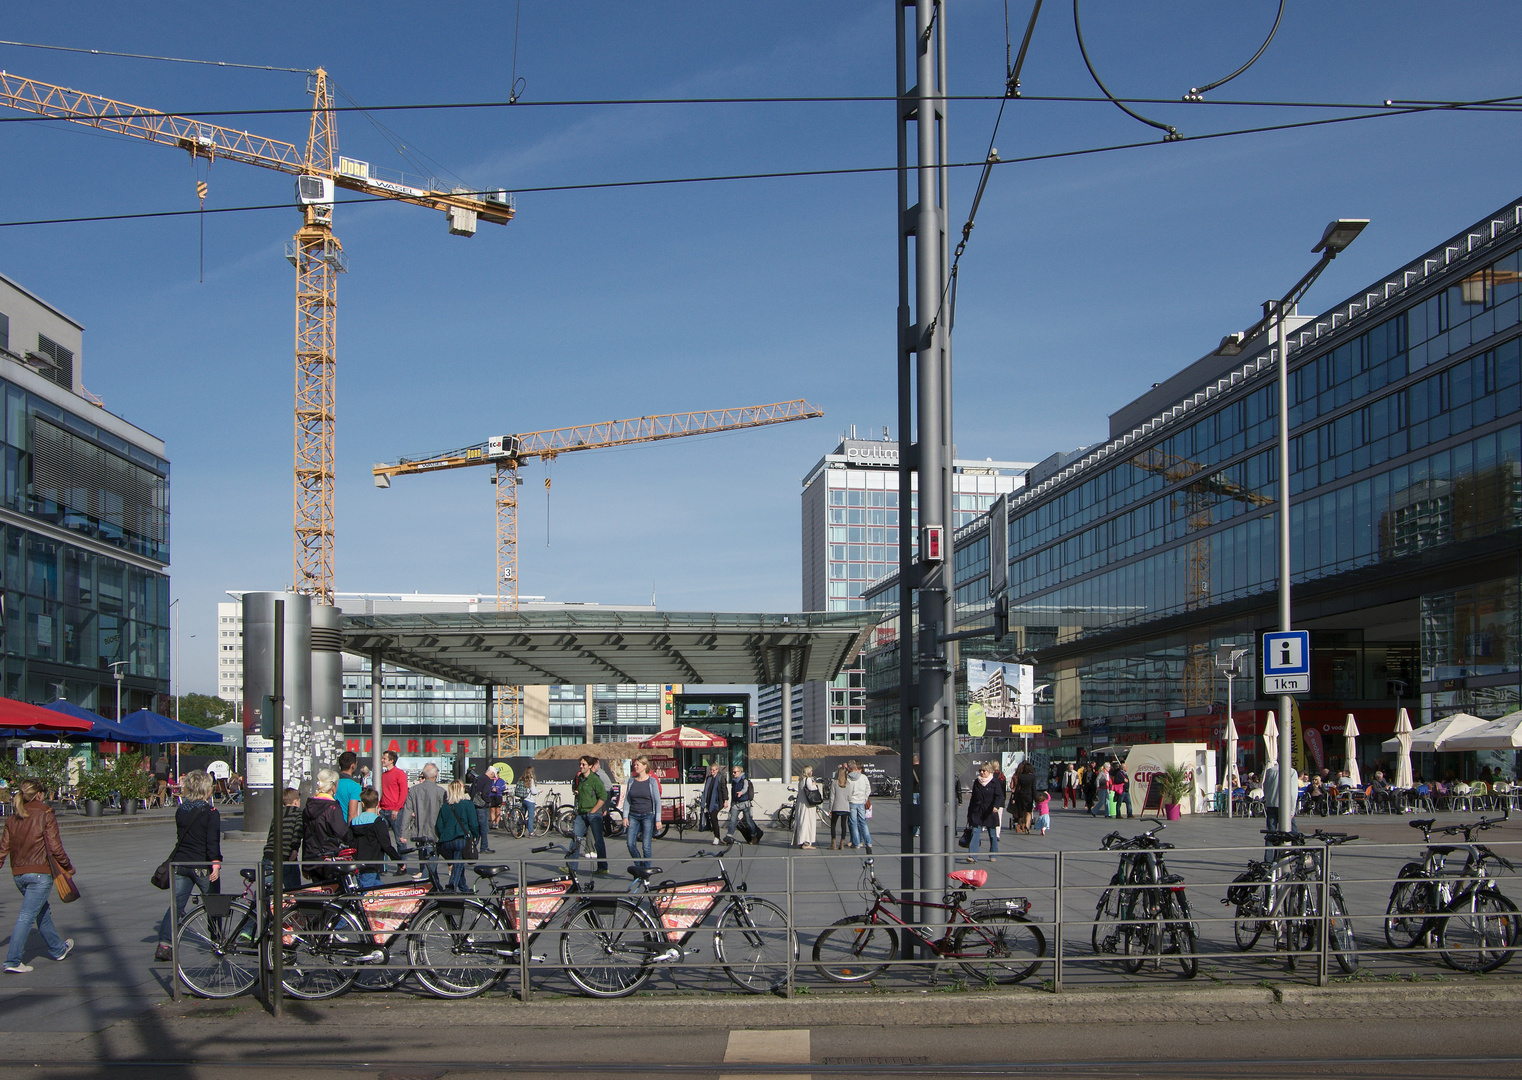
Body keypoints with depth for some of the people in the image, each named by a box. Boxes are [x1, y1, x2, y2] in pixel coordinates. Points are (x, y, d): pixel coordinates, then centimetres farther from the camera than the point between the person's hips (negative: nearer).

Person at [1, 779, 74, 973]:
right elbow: (55, 846, -11)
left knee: (43, 912, 21)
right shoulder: (45, 815, -9)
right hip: (40, 873, -7)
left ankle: (58, 949, 34)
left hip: (19, 874, 7)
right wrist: (68, 866, 1)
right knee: (27, 916, -6)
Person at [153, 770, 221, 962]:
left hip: (180, 863, 5)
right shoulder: (211, 813, -10)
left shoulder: (180, 811, 6)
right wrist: (216, 863, -21)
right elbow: (213, 841, -18)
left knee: (176, 903, 5)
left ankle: (164, 944, -6)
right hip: (202, 866, -5)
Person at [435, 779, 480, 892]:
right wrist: (476, 836, 9)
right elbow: (473, 824, -5)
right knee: (458, 865, -4)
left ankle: (464, 889, 30)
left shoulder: (444, 806, 11)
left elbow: (438, 826, 10)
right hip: (462, 839, -4)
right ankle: (452, 886, -26)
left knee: (456, 865, 20)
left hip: (446, 841, 4)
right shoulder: (467, 804, -1)